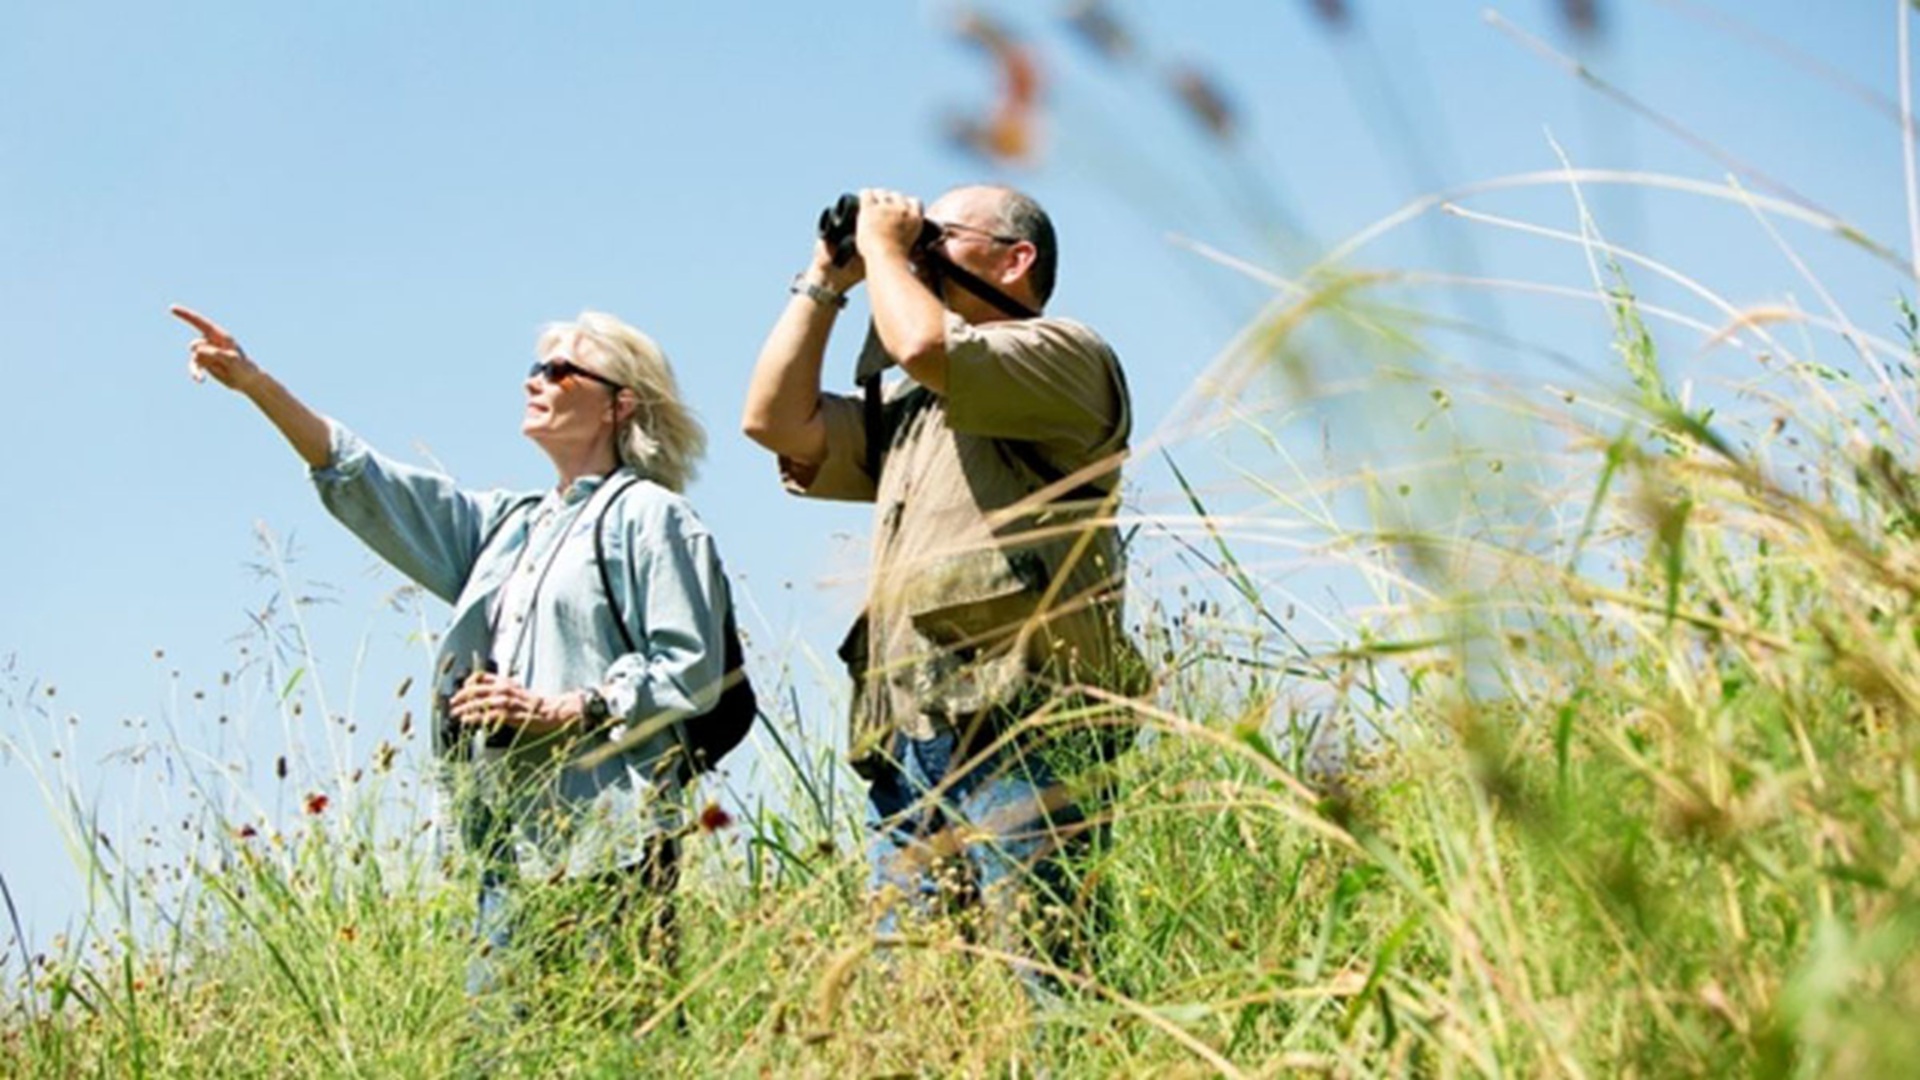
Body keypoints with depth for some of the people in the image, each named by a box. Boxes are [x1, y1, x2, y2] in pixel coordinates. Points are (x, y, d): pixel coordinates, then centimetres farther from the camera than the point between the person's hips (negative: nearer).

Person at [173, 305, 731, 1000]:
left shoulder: (650, 516, 2)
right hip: (513, 850, 7)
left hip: (608, 846, -7)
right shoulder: (506, 525, 24)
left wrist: (565, 711, -14)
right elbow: (367, 488, 20)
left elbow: (691, 668, -6)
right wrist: (255, 384, 13)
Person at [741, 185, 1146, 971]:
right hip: (905, 748, 8)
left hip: (1021, 734, -8)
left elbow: (924, 345, -12)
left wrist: (883, 245, 7)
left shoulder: (1066, 356, 5)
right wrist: (826, 280, 25)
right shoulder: (912, 411, 31)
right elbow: (776, 420, 24)